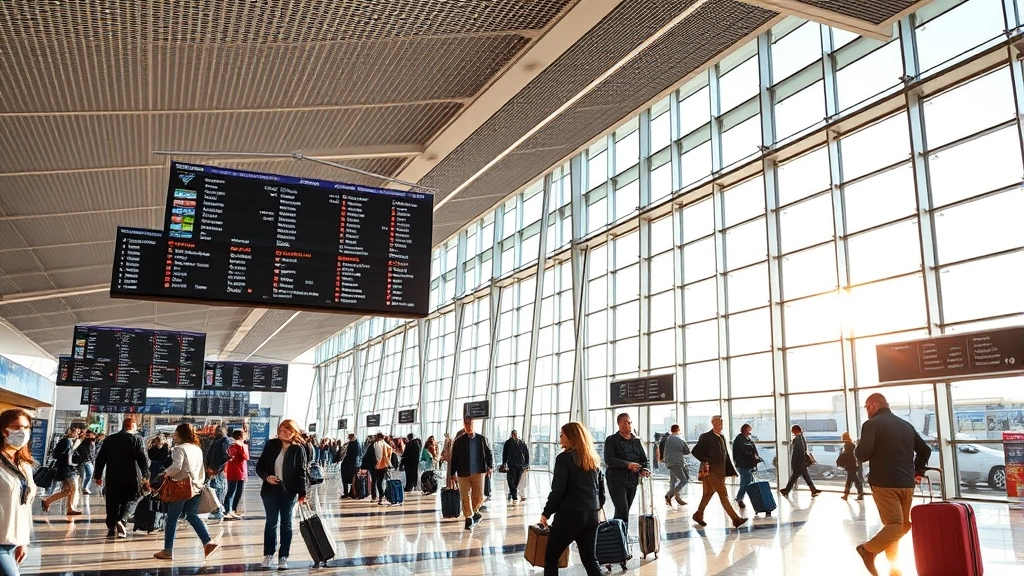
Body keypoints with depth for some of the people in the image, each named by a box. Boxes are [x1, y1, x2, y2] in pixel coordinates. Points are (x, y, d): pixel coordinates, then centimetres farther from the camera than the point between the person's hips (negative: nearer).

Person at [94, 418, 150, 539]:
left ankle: (111, 528, 14)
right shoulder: (136, 439, -6)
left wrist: (98, 475, 19)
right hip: (131, 477, -4)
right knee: (132, 499, 8)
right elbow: (144, 460, -10)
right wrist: (146, 477, -4)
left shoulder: (109, 439, 8)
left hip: (112, 477, 4)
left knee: (113, 502, 13)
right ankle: (122, 520, -12)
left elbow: (100, 459, 11)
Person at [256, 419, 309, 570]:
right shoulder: (271, 445, 0)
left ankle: (283, 557, 12)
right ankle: (268, 555, 19)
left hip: (289, 491, -2)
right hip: (271, 490, 2)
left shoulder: (299, 449, -6)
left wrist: (302, 493, -17)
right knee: (271, 522, 8)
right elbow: (259, 466, 3)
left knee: (286, 524, 6)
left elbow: (302, 472, -8)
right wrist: (267, 477, -16)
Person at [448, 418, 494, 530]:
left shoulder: (482, 439, 5)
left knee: (479, 496, -1)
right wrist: (453, 473, 1)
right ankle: (469, 518, 13)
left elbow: (489, 453, 7)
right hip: (463, 474, 0)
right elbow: (454, 458, 5)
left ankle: (474, 512, 27)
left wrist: (490, 466, -6)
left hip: (478, 472, 0)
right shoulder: (458, 441, 3)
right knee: (466, 497, 0)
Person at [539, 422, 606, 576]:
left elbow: (557, 491, -13)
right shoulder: (594, 459, 11)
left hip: (570, 514, -6)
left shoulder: (564, 458, -9)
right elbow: (601, 489, 14)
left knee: (551, 557, 8)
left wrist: (546, 513, -3)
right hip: (592, 516, 7)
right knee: (590, 559, 13)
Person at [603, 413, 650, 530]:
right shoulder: (611, 440, -4)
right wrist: (627, 465, -24)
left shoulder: (636, 441, 14)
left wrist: (644, 469, -10)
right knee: (622, 511, -14)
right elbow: (609, 459, -15)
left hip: (633, 480, 6)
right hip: (617, 480, -6)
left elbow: (643, 459, 12)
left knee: (625, 511, 10)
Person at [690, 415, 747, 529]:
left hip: (720, 471, 8)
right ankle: (735, 519, -10)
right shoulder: (706, 437, -9)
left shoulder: (722, 437, 14)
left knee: (709, 493, 14)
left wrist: (730, 471, 10)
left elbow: (726, 456, 16)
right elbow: (694, 451, -10)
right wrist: (705, 461, -13)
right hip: (711, 471, -8)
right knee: (723, 494, -10)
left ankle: (698, 515, 26)